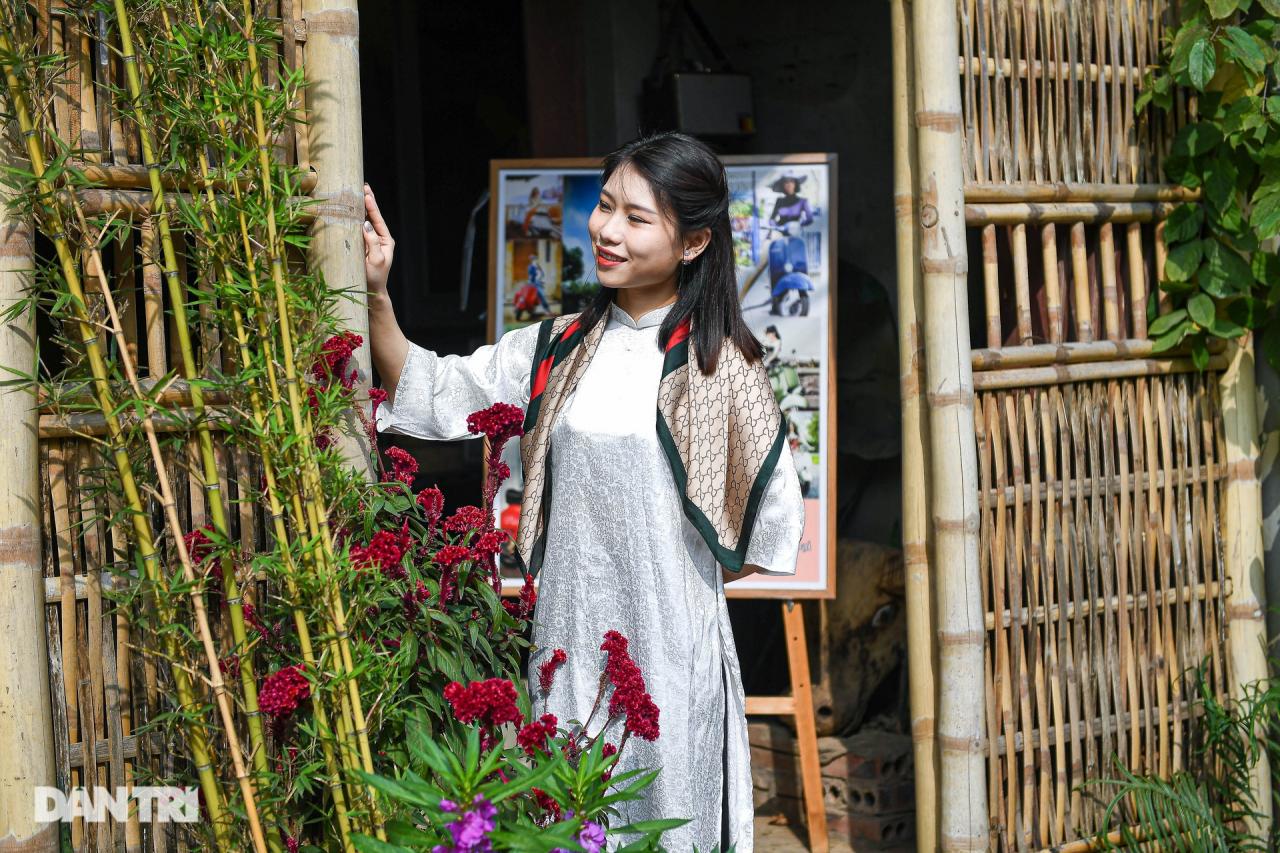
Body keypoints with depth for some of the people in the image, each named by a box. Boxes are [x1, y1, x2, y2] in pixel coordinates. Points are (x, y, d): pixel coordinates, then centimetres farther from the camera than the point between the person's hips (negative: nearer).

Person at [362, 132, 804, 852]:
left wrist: (692, 587, 2)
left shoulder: (718, 362, -5)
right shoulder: (558, 349, 6)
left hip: (671, 648, -3)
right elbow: (429, 395, 6)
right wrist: (376, 295, -6)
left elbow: (777, 519, 2)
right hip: (568, 639, 4)